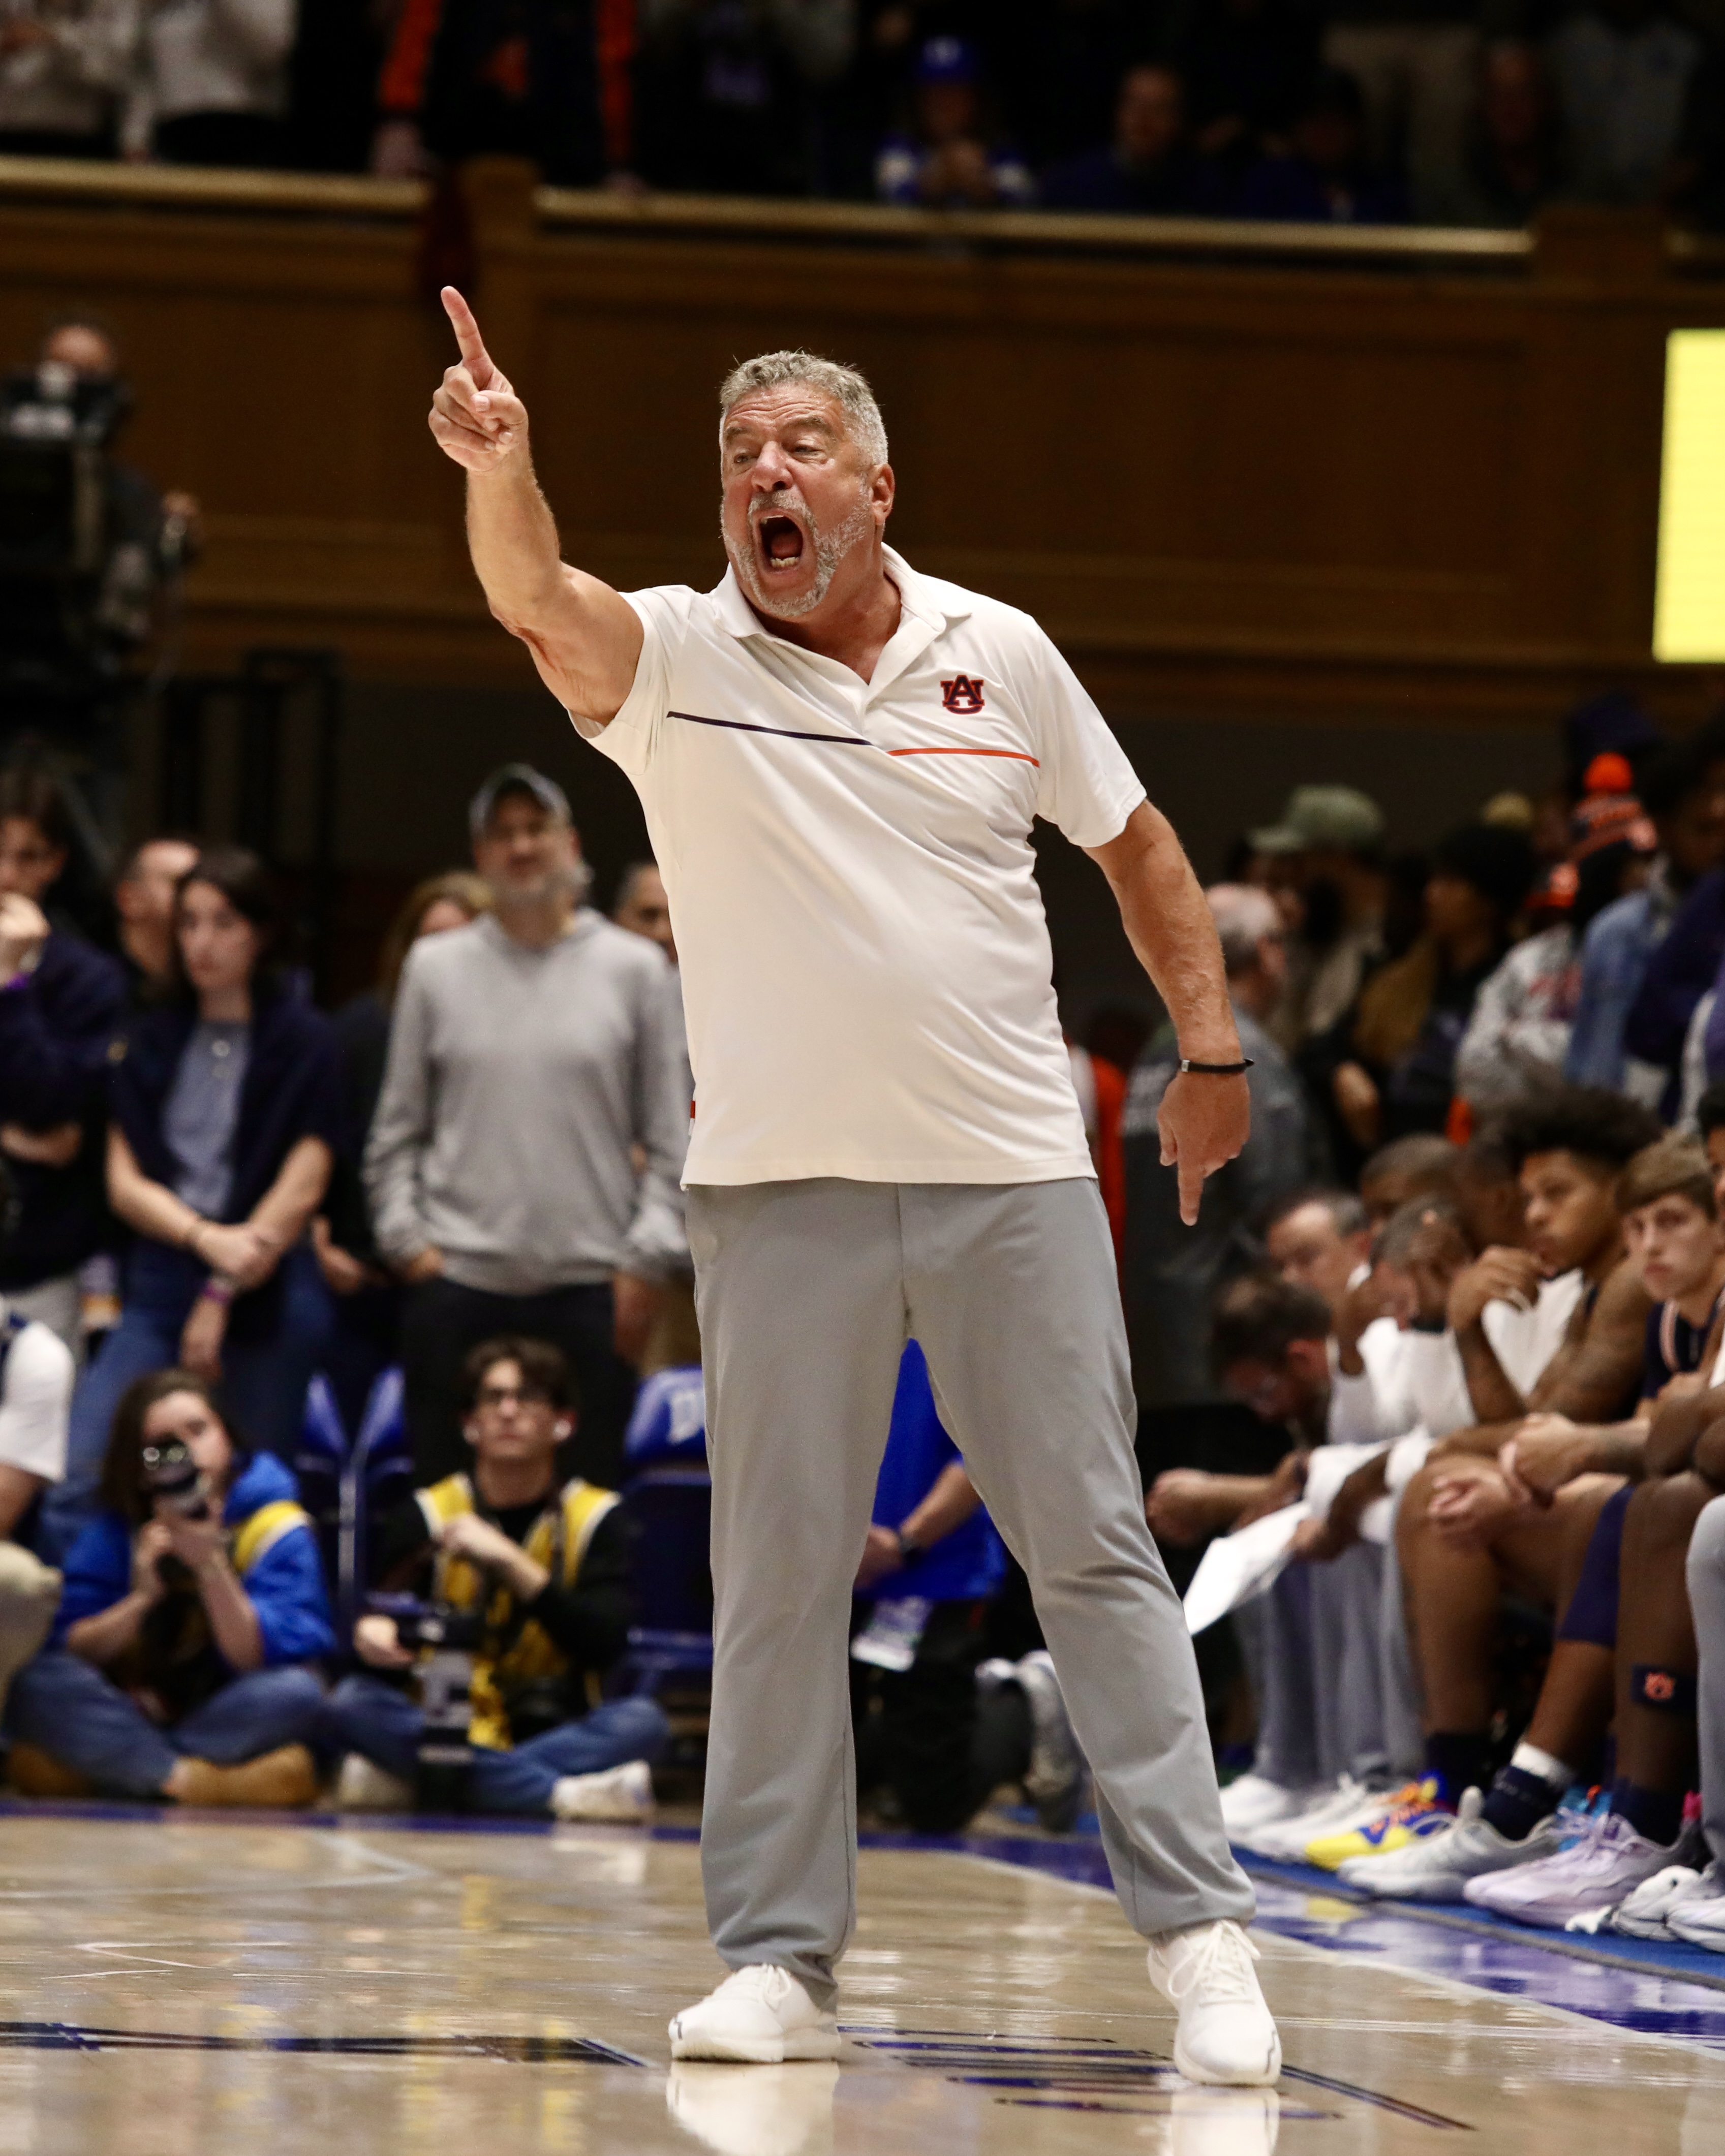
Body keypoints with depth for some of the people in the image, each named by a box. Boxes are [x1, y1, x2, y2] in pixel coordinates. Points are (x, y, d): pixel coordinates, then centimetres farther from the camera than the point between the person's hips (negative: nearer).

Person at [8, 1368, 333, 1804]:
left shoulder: (275, 1526, -7)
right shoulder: (116, 1530, 0)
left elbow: (262, 1660, -16)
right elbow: (70, 1654, -6)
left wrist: (213, 1568, -28)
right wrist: (142, 1598, -21)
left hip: (234, 1727, -1)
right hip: (134, 1715, 1)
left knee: (297, 1692, -34)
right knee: (40, 1685, -25)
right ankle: (190, 1781, -30)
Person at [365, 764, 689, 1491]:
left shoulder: (633, 968, 7)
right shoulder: (436, 967, 9)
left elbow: (669, 1139, 6)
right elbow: (397, 1130, 11)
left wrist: (647, 1260, -2)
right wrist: (406, 1236, -1)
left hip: (591, 1287, -1)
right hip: (457, 1281, 1)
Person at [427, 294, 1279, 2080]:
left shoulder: (1002, 654, 4)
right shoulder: (674, 659, -2)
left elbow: (1132, 842, 17)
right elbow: (539, 602, -24)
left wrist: (1210, 1047, 14)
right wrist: (499, 474, -44)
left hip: (1014, 1178, 1)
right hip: (780, 1188, -1)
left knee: (1095, 1551, 1)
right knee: (778, 1576, 1)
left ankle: (1198, 1933, 5)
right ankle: (775, 1963, 8)